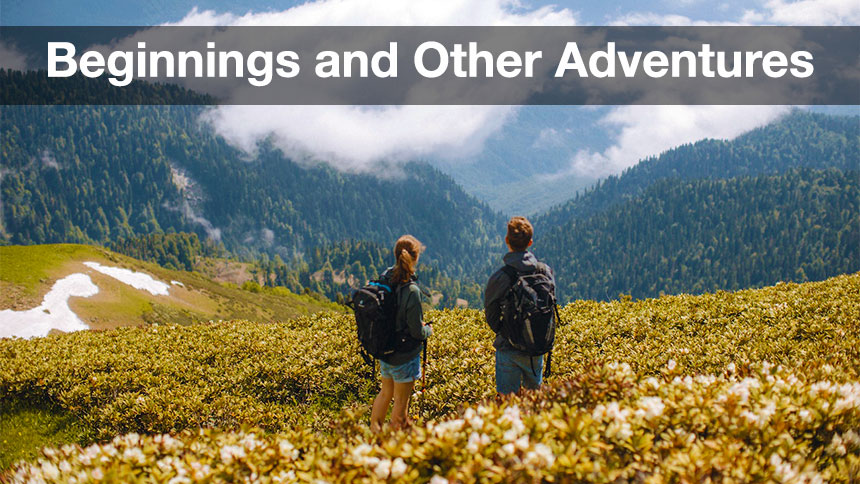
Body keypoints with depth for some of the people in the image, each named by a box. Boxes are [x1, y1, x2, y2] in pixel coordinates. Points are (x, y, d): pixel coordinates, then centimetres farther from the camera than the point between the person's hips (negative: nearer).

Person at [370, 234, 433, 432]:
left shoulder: (384, 279, -6)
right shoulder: (411, 291, -26)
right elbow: (417, 332, -21)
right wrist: (428, 330, 2)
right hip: (405, 356, -6)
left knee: (386, 392, 26)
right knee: (401, 401, 11)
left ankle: (374, 429, 35)